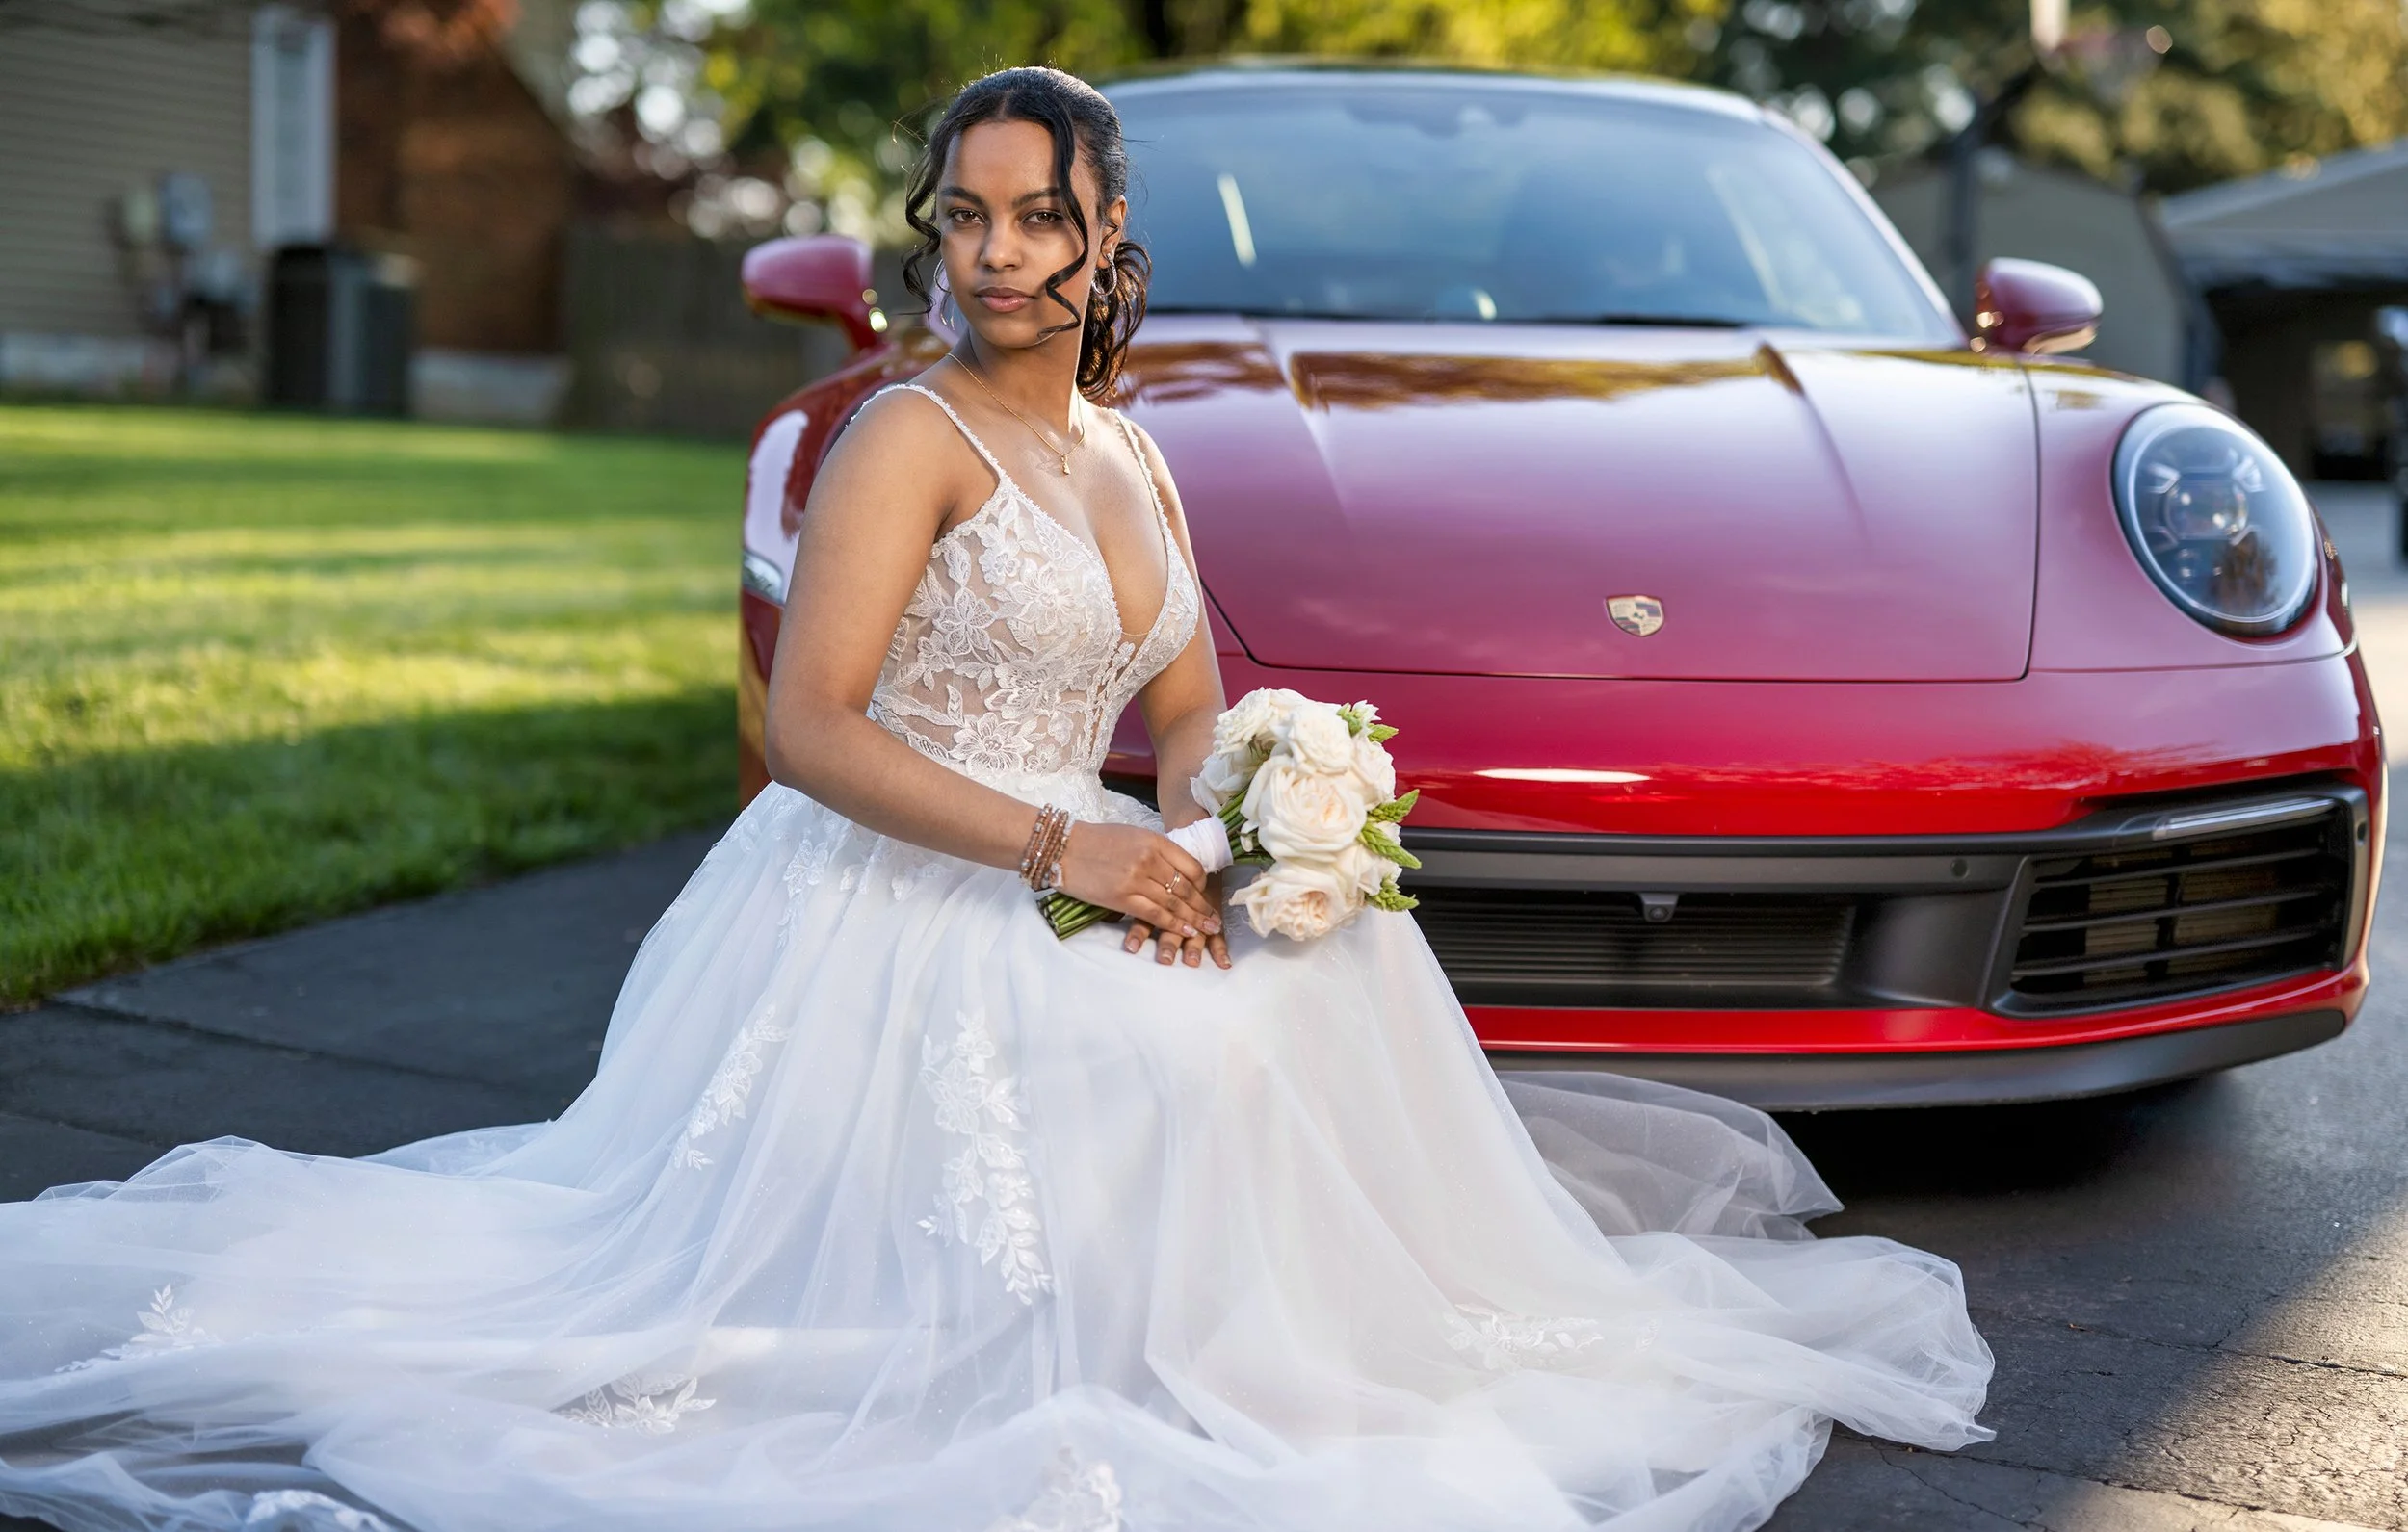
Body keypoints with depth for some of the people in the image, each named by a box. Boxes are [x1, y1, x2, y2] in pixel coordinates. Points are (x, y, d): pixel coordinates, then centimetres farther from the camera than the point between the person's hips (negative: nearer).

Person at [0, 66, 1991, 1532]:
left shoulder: (1128, 455, 14)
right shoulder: (912, 438, -10)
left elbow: (1192, 711, 14)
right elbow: (809, 728, -18)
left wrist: (1201, 850, -11)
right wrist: (1058, 847, -25)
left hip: (1059, 878, 7)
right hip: (889, 897, -7)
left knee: (1343, 939, -12)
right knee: (1176, 1048, -29)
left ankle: (1303, 1327, 3)